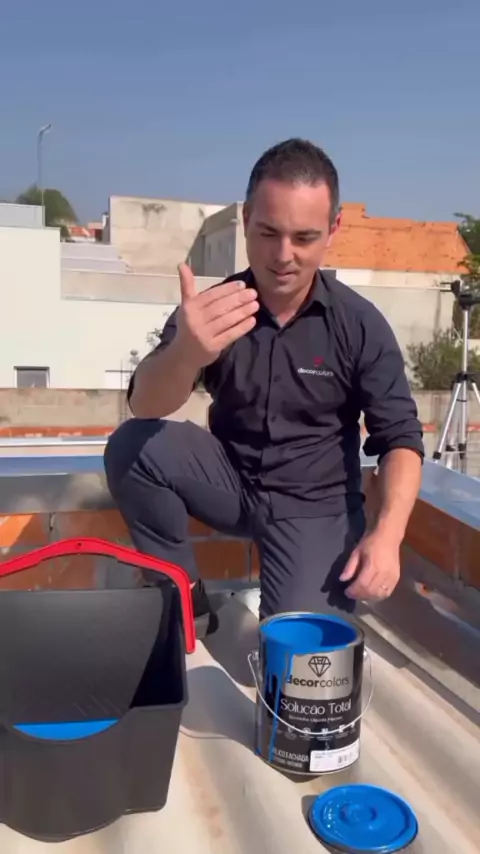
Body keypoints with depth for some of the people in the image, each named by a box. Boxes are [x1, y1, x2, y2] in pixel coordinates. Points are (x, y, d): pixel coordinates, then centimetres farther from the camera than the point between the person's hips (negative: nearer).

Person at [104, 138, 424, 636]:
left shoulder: (360, 325, -10)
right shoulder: (212, 309, -9)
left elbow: (400, 439, -7)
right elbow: (145, 407, -23)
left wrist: (387, 534, -24)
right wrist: (186, 353, -47)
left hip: (314, 506, -1)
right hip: (232, 481, 2)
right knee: (132, 445, -24)